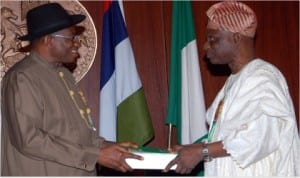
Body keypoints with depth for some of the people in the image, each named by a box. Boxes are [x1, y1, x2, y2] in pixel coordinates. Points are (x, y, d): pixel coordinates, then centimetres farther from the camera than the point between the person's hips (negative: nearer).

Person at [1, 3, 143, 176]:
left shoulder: (64, 75, 12)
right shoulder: (22, 78, -15)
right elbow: (29, 140, -22)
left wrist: (105, 146, 1)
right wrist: (95, 155, -21)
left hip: (76, 173, 8)